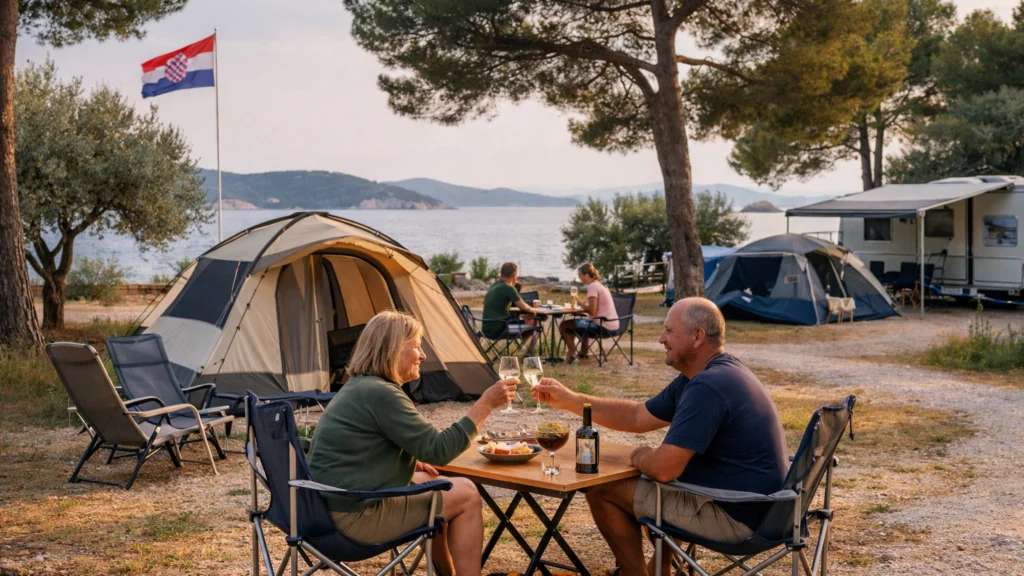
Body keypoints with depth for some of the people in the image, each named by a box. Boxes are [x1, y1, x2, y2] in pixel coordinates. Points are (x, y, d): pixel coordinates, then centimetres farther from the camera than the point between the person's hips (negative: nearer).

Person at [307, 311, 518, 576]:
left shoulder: (358, 388, 13)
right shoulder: (380, 394, -19)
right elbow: (438, 450, -20)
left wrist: (410, 462, 13)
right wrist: (486, 403, -18)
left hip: (340, 503, 10)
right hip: (357, 515, -10)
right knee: (466, 495, -2)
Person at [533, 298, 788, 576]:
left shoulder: (708, 387, -25)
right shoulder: (712, 374, 8)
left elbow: (663, 469, -28)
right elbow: (638, 416, 15)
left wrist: (640, 456, -4)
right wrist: (570, 400, 11)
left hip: (733, 513, -10)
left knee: (601, 490, -2)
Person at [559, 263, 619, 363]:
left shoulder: (592, 287, -13)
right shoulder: (601, 285, 15)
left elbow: (592, 311, -20)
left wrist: (579, 303, -7)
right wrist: (581, 304, 9)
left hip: (604, 327, -10)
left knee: (564, 325, -5)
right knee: (583, 322, 39)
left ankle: (572, 354, 6)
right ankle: (583, 353, 43)